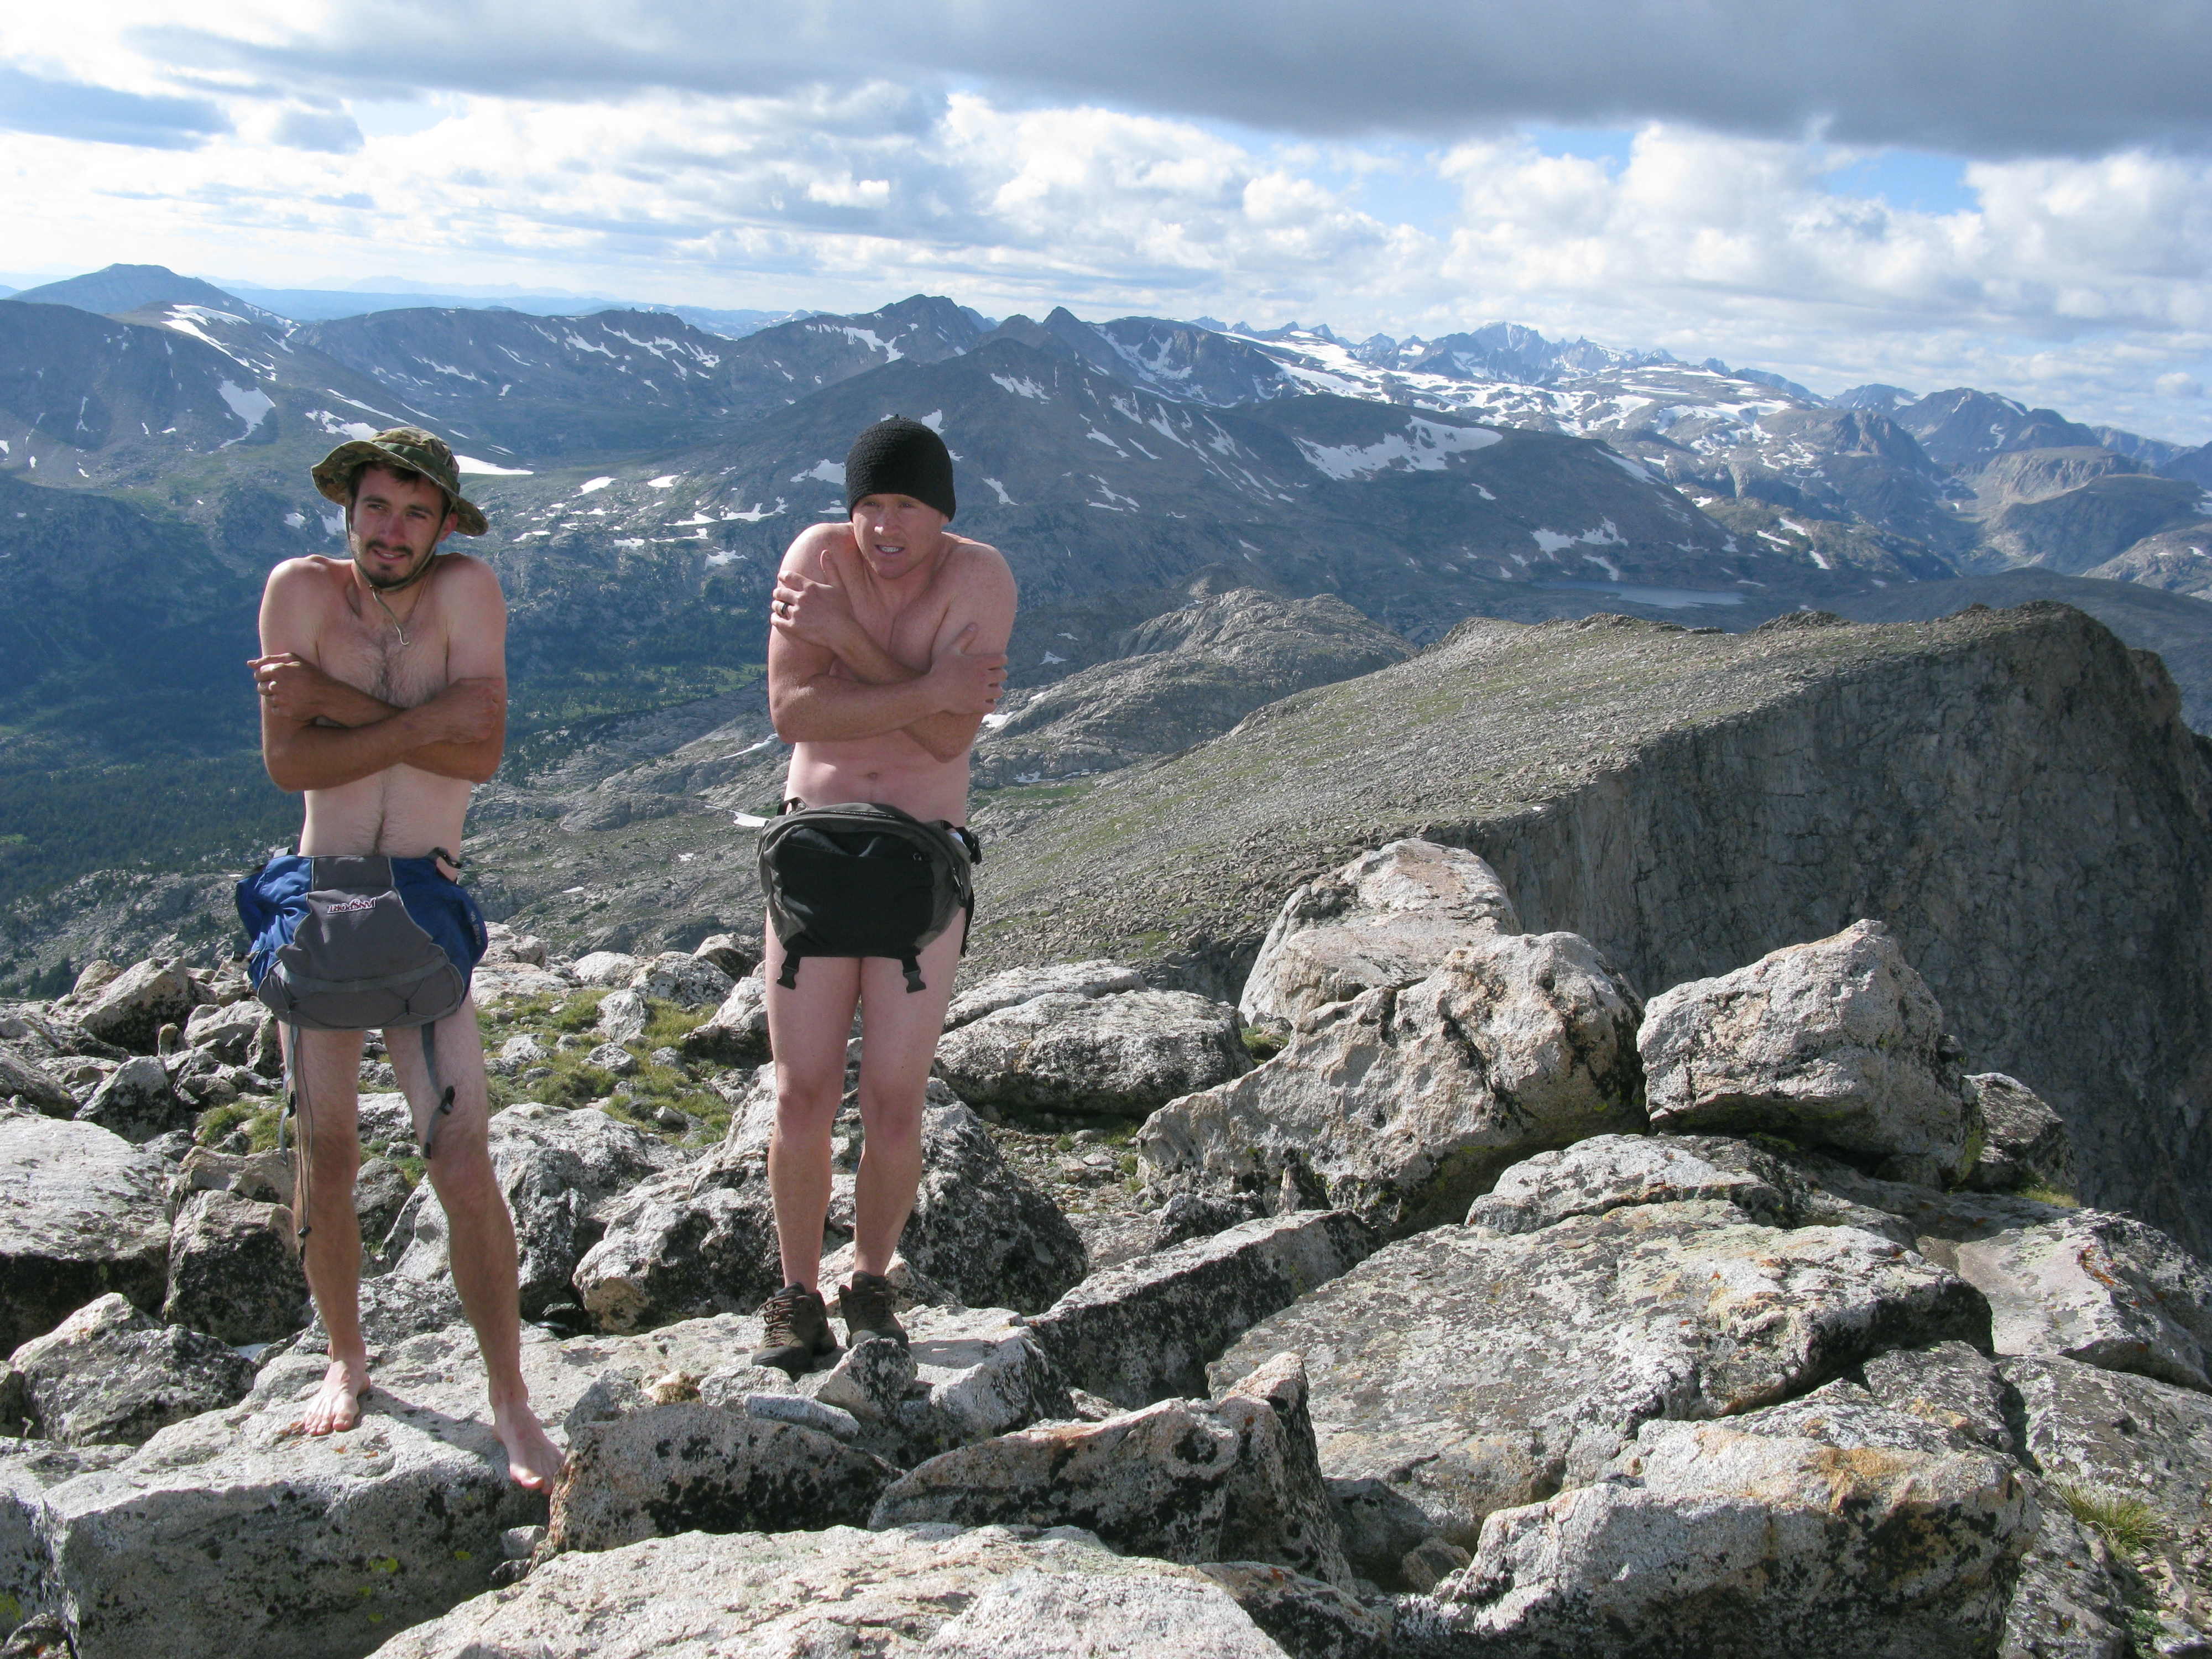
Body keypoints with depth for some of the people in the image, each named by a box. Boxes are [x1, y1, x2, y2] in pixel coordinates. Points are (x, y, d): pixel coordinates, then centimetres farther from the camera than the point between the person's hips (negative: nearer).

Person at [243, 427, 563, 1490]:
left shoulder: (467, 590, -5)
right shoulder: (302, 589, -2)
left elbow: (483, 749, -18)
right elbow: (288, 763, -12)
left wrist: (334, 701, -16)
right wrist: (423, 722, -16)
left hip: (427, 908, -2)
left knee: (463, 1163, -6)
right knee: (326, 1157, 10)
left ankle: (511, 1404, 3)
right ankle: (346, 1359, 30)